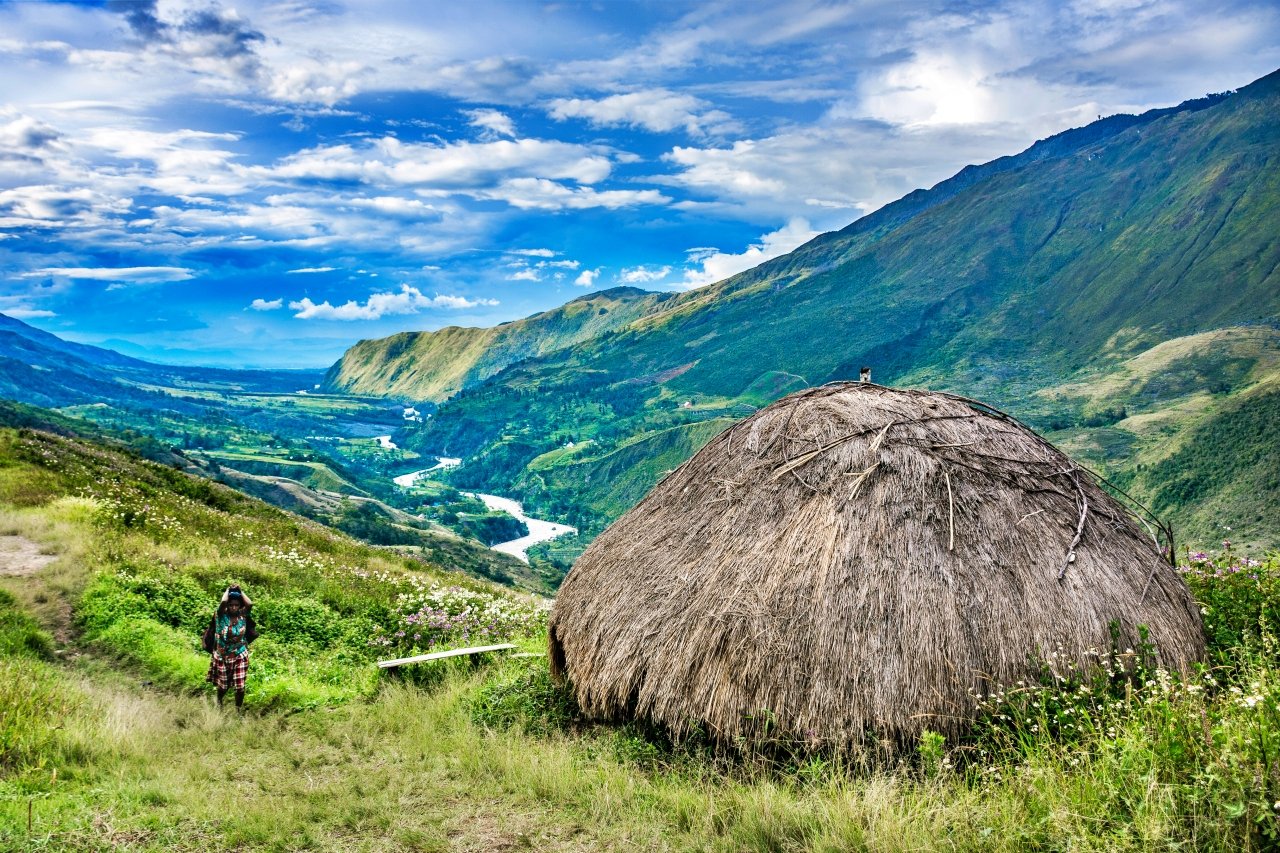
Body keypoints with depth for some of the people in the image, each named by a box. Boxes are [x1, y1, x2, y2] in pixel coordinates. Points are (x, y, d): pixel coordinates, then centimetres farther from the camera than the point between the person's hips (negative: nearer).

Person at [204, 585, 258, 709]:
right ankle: (219, 702, 50)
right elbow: (223, 602, -31)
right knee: (223, 685, 17)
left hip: (240, 657, 0)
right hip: (222, 657, 0)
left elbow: (250, 604, -25)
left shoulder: (243, 615, -6)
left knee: (240, 687, -4)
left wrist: (240, 591, -12)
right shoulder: (221, 615, -11)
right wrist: (227, 591, -13)